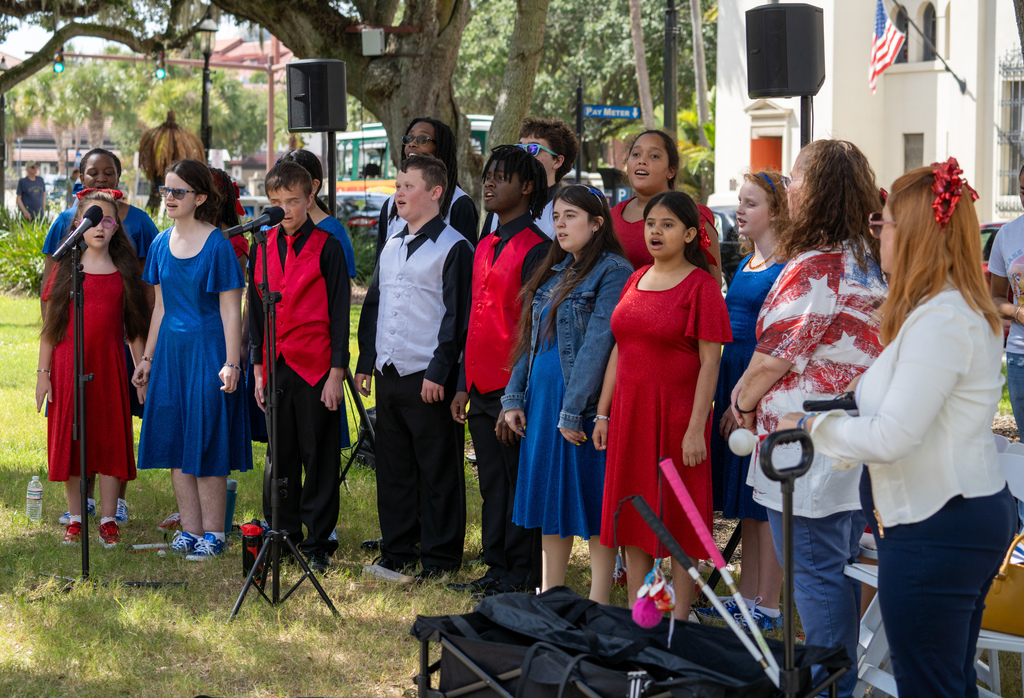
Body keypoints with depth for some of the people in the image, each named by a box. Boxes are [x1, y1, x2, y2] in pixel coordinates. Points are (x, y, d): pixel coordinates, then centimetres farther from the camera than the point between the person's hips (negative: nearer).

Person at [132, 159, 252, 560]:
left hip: (207, 350, -6)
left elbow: (230, 311, -10)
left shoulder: (217, 245, -9)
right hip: (171, 350, 6)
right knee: (175, 442, 7)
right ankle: (190, 531, 15)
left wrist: (231, 363, -16)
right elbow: (161, 306, 15)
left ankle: (212, 533, 6)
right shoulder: (161, 245, 8)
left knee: (206, 447, -3)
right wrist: (147, 358, 15)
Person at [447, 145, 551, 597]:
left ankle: (522, 576, 7)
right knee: (492, 485, 12)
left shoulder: (535, 249, -11)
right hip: (482, 390, 8)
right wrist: (464, 385, 16)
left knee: (519, 483, 0)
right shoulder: (485, 247, 15)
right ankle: (497, 569, 20)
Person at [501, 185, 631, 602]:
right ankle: (548, 596, 21)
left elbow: (598, 343, -17)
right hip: (542, 397, 8)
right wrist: (514, 396, 10)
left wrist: (573, 410, -20)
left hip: (585, 402, -8)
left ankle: (597, 606, 6)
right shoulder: (554, 271, 15)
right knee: (548, 495, 12)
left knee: (593, 504, -1)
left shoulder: (612, 272, -11)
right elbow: (531, 338, 17)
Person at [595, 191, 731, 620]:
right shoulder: (636, 280, 12)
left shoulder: (701, 285, -7)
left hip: (677, 414, -6)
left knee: (679, 519, 0)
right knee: (631, 517, 8)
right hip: (630, 413, 6)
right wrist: (603, 413, 10)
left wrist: (696, 428, -17)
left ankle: (678, 621, 7)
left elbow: (710, 362, -11)